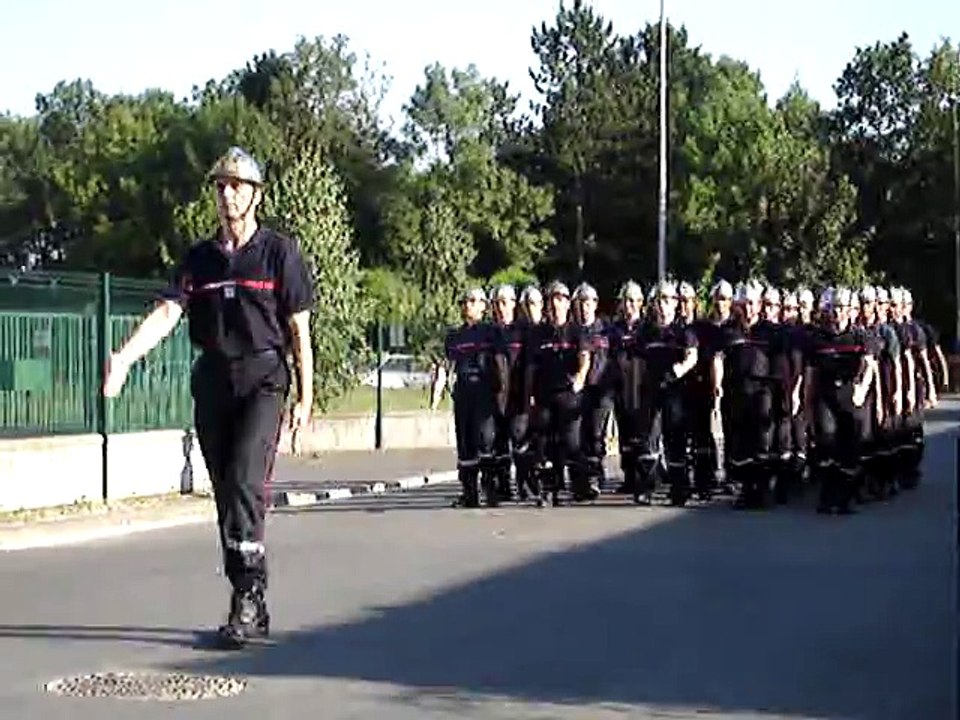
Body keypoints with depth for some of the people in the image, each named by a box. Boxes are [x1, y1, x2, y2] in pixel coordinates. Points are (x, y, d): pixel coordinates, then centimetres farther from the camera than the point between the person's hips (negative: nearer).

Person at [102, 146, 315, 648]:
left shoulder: (279, 253, 1)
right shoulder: (198, 259, 11)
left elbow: (299, 330, 1)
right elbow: (167, 313, -2)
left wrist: (305, 400, -3)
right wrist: (124, 357, -19)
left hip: (263, 379, -5)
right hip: (212, 382, 5)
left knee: (244, 479, -22)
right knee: (225, 492, 6)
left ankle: (249, 593, -17)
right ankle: (252, 610, 14)